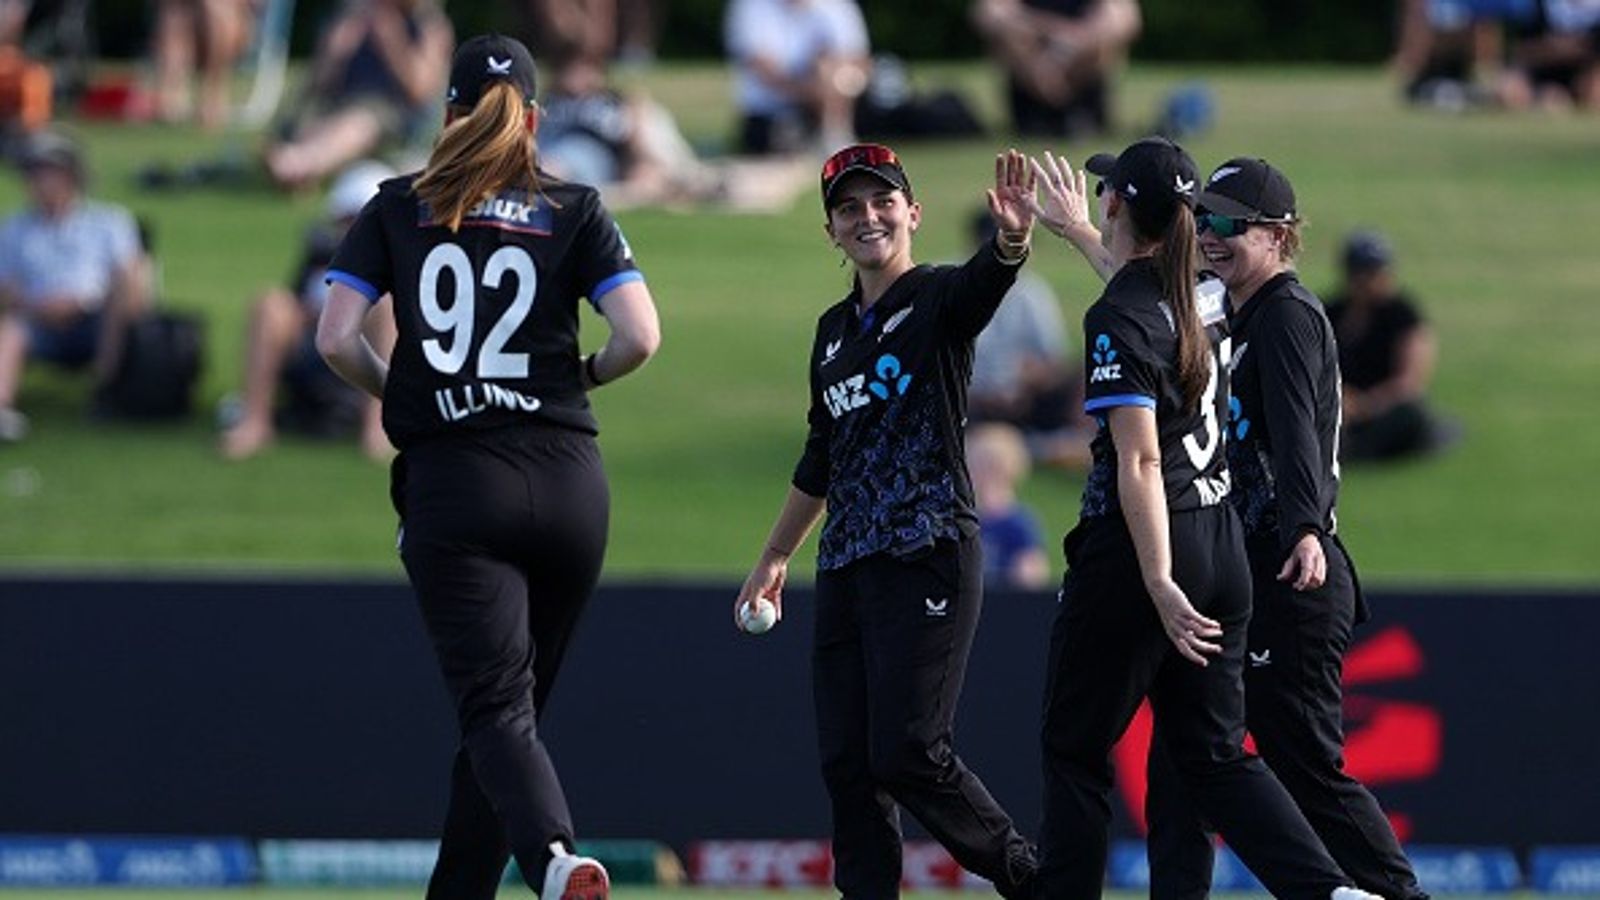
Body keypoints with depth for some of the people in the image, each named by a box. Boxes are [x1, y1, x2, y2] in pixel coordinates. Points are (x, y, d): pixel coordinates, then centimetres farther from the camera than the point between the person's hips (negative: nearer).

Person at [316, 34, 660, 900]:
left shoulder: (397, 208, 7)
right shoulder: (575, 211, 7)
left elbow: (336, 339, -1)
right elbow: (640, 335, -5)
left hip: (451, 481, -2)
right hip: (568, 485, 2)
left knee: (496, 706, -11)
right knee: (505, 704, 14)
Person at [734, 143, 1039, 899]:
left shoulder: (940, 299, -2)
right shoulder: (835, 329, 18)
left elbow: (985, 283, -27)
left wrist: (1012, 240, -50)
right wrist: (775, 557, 30)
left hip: (928, 560, -7)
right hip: (844, 567, 7)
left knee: (907, 754, -13)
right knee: (846, 762, 2)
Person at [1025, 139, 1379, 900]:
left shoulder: (1119, 320, -14)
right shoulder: (1198, 298, 9)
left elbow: (1140, 463, -21)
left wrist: (1159, 584, -26)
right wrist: (1073, 231, 52)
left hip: (1135, 550, -8)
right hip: (1221, 544, 8)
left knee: (1075, 751, 5)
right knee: (1216, 752, 8)